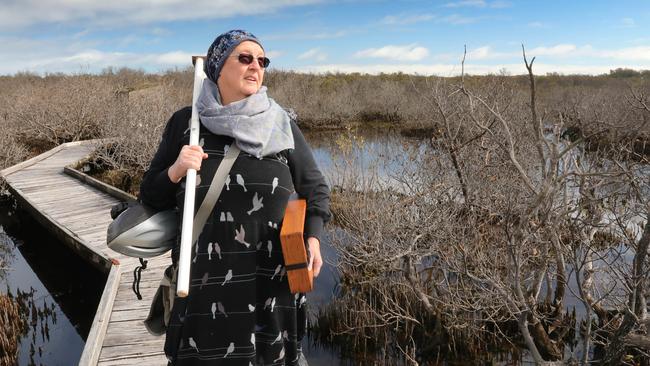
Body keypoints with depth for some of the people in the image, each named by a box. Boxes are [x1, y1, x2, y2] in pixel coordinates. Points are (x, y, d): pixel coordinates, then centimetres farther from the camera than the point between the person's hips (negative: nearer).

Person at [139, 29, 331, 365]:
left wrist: (313, 238, -9)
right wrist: (175, 171, -14)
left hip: (272, 279, 1)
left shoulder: (281, 124, 1)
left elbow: (315, 189, 7)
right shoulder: (185, 123, 1)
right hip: (204, 280, 0)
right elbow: (150, 196, 6)